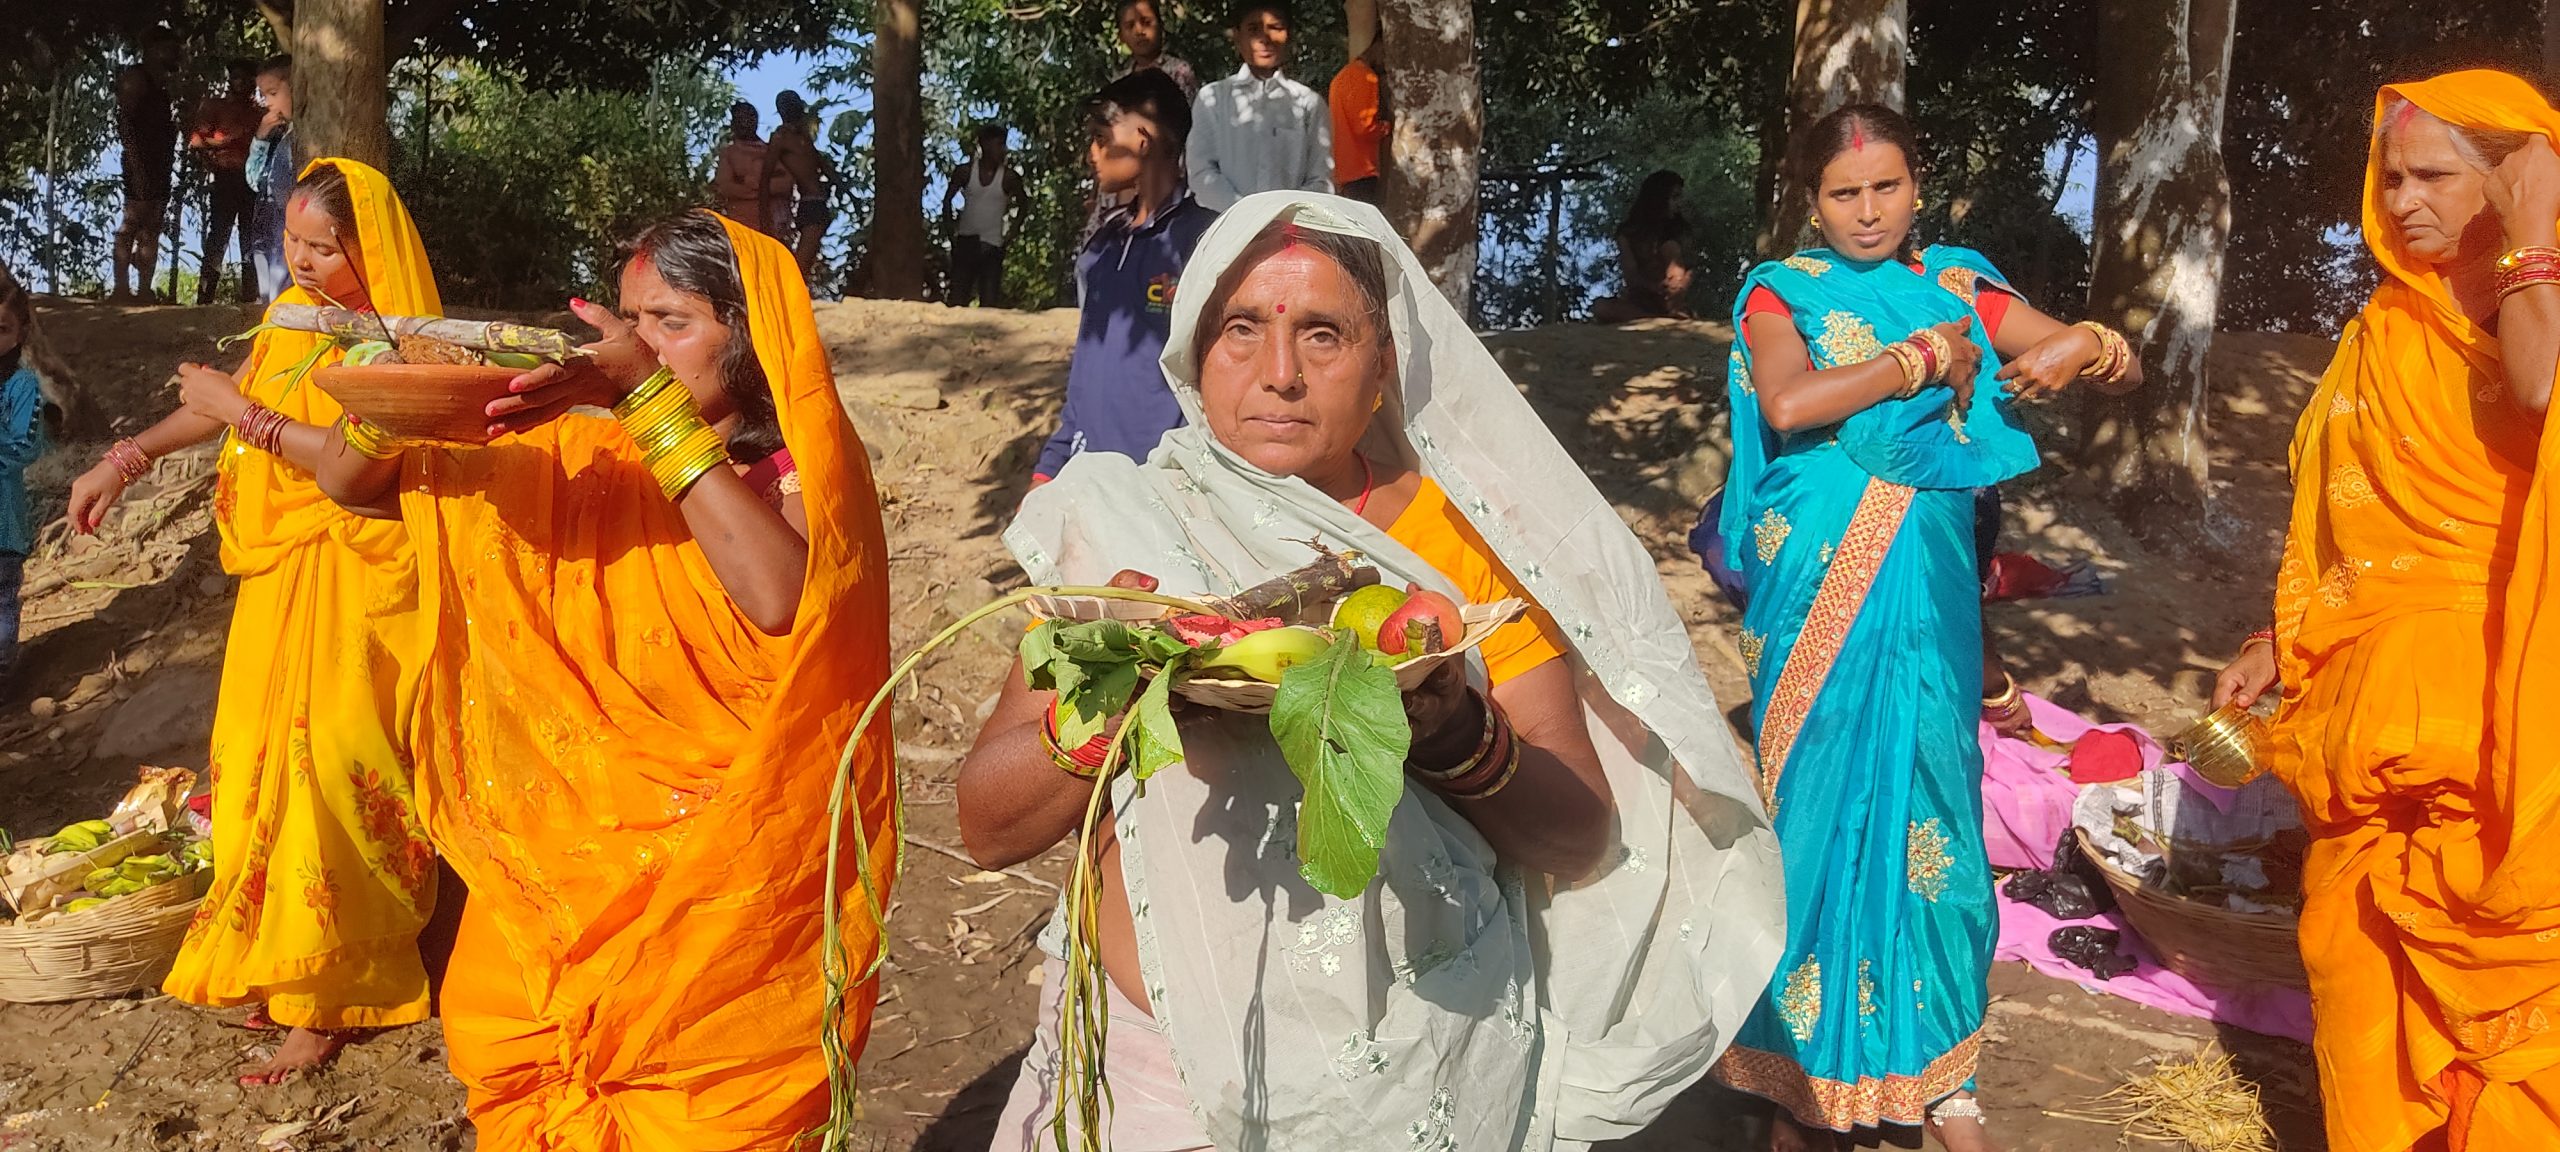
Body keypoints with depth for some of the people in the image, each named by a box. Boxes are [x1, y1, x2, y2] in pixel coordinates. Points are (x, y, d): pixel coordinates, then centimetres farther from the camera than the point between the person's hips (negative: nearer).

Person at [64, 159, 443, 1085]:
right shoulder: (296, 314, 9)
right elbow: (227, 399, 21)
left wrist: (242, 413, -16)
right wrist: (127, 457, 14)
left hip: (349, 589, -7)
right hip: (283, 574, 8)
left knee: (326, 771, -4)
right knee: (268, 760, 11)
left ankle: (326, 1002, 7)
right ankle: (282, 967, 26)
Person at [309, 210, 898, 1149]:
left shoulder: (799, 468, -7)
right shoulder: (588, 459, 5)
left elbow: (779, 599, -30)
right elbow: (352, 487, 7)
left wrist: (651, 400, -27)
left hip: (729, 884, -4)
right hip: (572, 858, 4)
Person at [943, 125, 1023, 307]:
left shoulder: (1008, 177, -4)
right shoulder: (965, 171, -1)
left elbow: (1021, 205, 8)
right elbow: (947, 199, 11)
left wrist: (1011, 232, 0)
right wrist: (951, 227, 5)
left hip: (992, 245, -1)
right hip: (965, 242, 1)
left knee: (989, 301, -7)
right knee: (957, 298, 2)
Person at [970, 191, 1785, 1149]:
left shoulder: (1467, 536, -5)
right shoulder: (1123, 526, -4)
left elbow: (1582, 839, -6)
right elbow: (988, 827, -6)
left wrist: (1457, 738, -26)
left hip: (1429, 1068, 0)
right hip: (1169, 1061, 1)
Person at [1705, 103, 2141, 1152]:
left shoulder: (1959, 288, 8)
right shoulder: (1782, 293, 0)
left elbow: (2125, 368, 7)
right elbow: (1786, 405, -21)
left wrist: (2085, 346, -16)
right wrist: (1924, 359, -12)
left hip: (1927, 591, 3)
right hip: (1821, 590, -2)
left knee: (1927, 807, 6)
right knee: (1822, 809, 3)